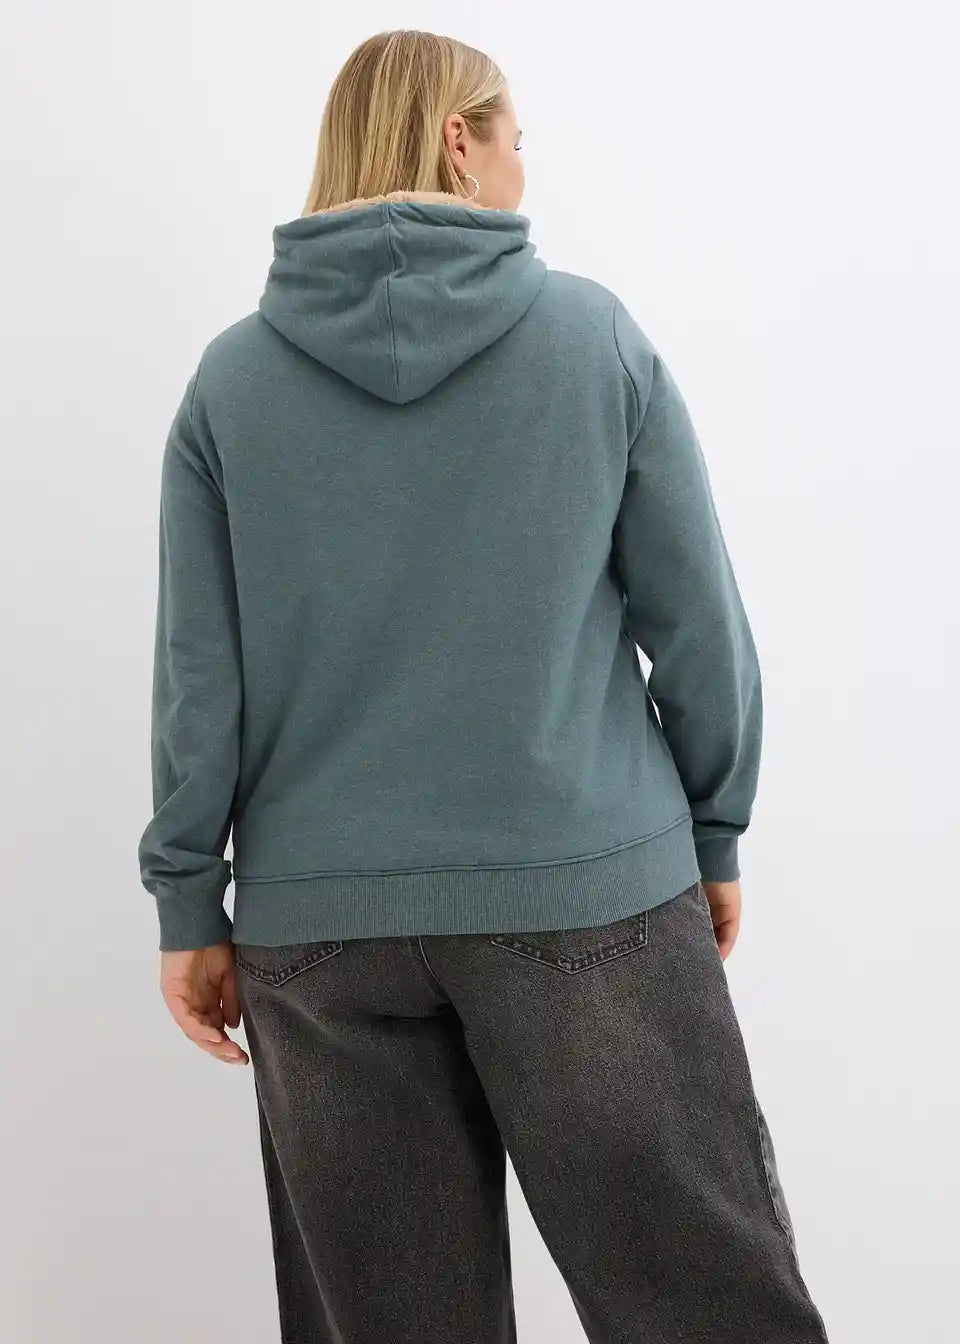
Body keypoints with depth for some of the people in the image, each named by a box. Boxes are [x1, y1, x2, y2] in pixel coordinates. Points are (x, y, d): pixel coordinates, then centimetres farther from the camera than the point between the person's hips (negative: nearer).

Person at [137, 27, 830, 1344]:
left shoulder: (233, 375, 2)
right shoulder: (594, 332, -1)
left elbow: (199, 670, 1)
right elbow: (698, 619, 1)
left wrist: (190, 901, 9)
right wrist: (717, 836, 12)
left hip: (319, 924, 2)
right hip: (588, 891, -2)